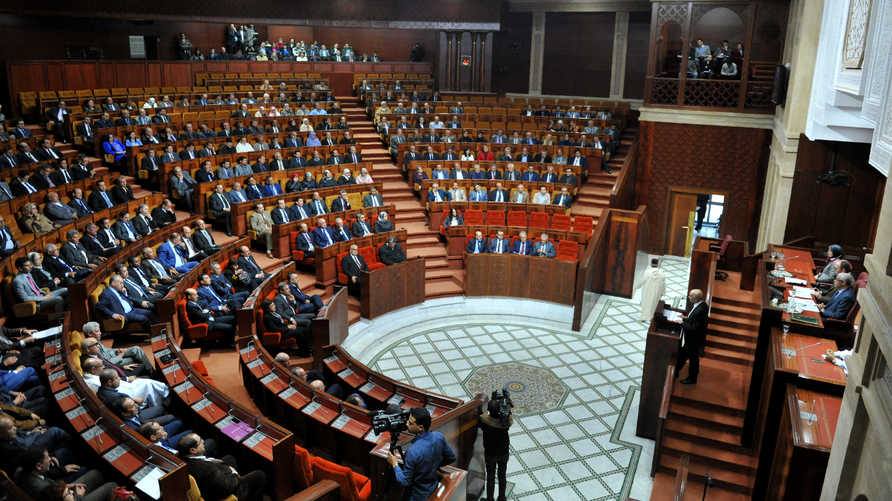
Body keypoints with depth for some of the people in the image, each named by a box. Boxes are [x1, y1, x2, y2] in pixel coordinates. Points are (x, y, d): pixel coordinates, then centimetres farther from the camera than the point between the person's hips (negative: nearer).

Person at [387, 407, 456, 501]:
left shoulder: (412, 452, -35)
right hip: (433, 485, 6)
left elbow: (405, 481, -23)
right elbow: (451, 458, 0)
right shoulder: (439, 437, -17)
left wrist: (395, 464, -8)